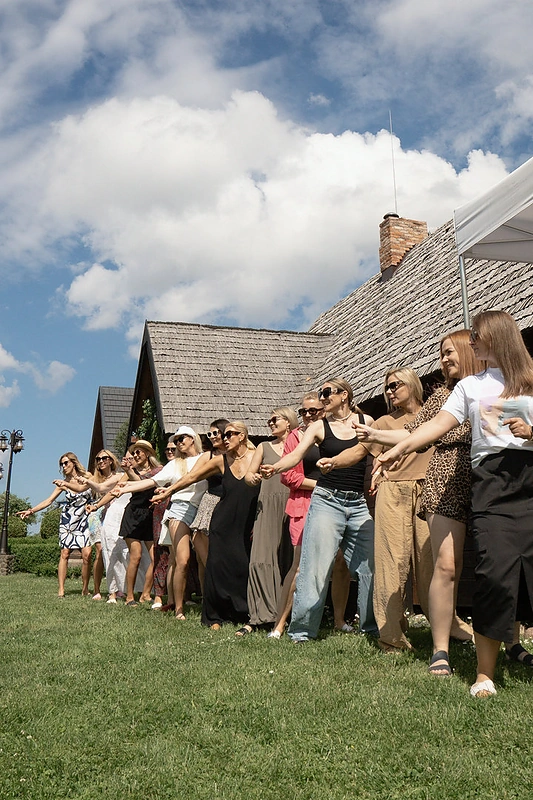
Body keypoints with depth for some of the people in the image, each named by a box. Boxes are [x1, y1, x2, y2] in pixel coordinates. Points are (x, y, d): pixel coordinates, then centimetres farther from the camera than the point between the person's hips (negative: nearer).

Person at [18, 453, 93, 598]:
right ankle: (61, 589, -8)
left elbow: (81, 488, -19)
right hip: (67, 521, 2)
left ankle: (85, 588, -1)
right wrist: (31, 511, -7)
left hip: (84, 520, -2)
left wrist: (66, 484, -24)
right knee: (64, 554, -9)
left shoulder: (86, 477, 1)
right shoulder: (63, 483, 7)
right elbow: (49, 501, 3)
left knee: (87, 554, -12)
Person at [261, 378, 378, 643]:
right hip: (326, 500, -2)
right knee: (316, 566, -5)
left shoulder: (367, 422, 9)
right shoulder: (318, 427, 4)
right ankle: (302, 628, 5)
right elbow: (296, 455, -8)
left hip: (359, 504, 2)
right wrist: (274, 467, -28)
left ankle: (372, 624, 19)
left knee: (370, 564, 3)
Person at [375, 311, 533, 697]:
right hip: (492, 480, 1)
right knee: (495, 572, -10)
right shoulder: (470, 386, 21)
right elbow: (438, 424, 9)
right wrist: (399, 449, -3)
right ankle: (485, 674, -1)